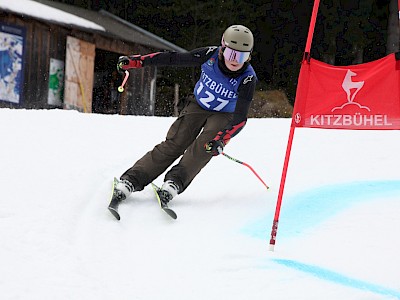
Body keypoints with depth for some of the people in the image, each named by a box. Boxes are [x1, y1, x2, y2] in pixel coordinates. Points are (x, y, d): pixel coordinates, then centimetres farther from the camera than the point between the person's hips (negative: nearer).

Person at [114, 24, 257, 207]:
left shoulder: (248, 79, -28)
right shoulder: (210, 55, -23)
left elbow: (240, 117, -32)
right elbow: (174, 59, -14)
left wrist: (222, 139, -47)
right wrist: (136, 61, -14)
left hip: (224, 115, -1)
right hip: (198, 105, 1)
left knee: (204, 146, -30)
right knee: (173, 145, -14)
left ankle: (174, 183, -36)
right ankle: (130, 181, -20)